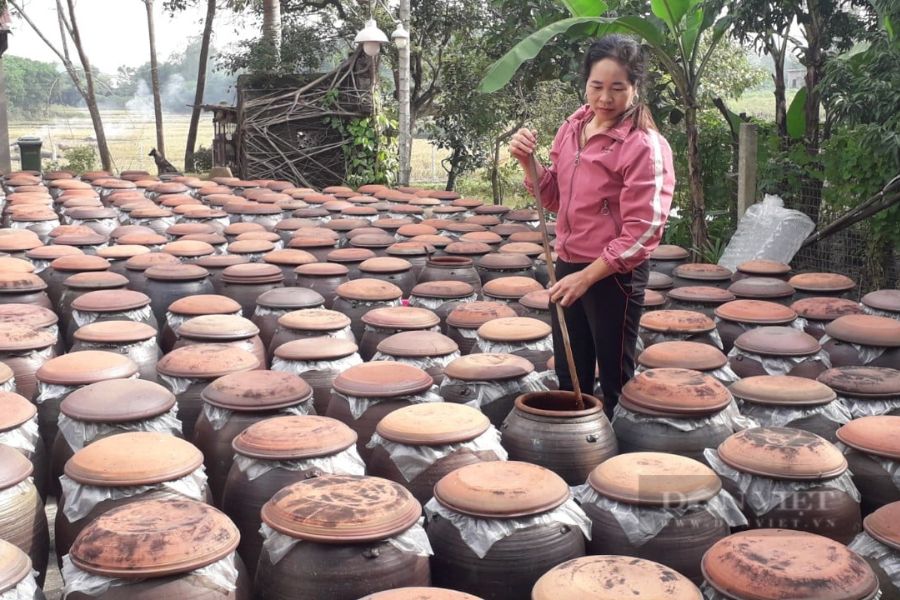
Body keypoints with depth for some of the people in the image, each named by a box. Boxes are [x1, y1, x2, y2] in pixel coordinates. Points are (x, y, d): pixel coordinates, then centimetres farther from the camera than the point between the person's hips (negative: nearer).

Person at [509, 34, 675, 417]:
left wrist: (586, 277, -20)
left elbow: (640, 233, -19)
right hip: (567, 264, 7)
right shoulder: (574, 126, 4)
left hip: (615, 276, -7)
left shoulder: (645, 146, -17)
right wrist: (529, 163, -6)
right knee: (569, 377, 20)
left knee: (614, 381, 9)